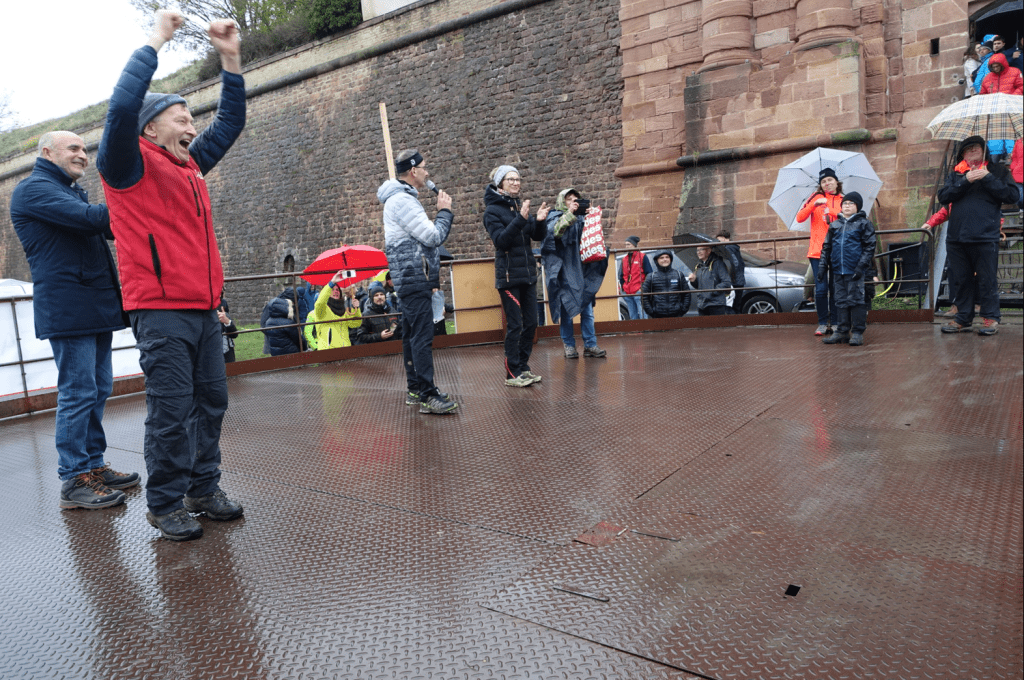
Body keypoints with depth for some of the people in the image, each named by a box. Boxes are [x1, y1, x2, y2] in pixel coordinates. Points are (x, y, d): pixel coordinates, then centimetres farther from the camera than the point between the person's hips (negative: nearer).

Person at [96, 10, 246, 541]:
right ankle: (165, 504, 9)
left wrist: (230, 60, 16)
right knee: (171, 410, -4)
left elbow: (230, 122, 24)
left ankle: (204, 489, 22)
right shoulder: (131, 166, -1)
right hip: (161, 308, -7)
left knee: (211, 402, 10)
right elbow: (122, 106, -18)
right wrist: (156, 41, -10)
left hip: (204, 307, 7)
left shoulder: (190, 165, 19)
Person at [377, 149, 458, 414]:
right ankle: (427, 395, -11)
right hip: (414, 276, -11)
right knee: (422, 337, -12)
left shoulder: (403, 198, 21)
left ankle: (414, 389, 20)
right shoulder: (402, 200, -14)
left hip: (412, 278, 11)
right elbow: (433, 236, -16)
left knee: (412, 335, 13)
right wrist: (445, 211, -3)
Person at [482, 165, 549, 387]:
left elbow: (539, 236, 6)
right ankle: (512, 373, 4)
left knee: (531, 323, 9)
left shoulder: (520, 205, 12)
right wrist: (520, 219, -27)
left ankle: (523, 367, 21)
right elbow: (501, 240, -19)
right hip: (509, 276, -6)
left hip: (528, 274, 7)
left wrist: (540, 220, -13)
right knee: (515, 325, -5)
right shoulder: (493, 210, -5)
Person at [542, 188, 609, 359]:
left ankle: (590, 345, 5)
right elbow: (554, 232, -15)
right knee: (566, 309, -2)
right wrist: (569, 214, -18)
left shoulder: (581, 218, 17)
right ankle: (568, 345, 7)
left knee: (587, 309, 1)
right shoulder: (555, 217, 5)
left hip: (582, 270, 4)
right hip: (564, 272, -4)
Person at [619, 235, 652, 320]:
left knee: (642, 316, -8)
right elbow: (621, 276, 22)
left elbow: (649, 274, 0)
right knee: (633, 317, 8)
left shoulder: (642, 257, 1)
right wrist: (621, 288, 13)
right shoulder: (624, 259, 17)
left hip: (639, 291, -5)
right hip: (627, 293, 5)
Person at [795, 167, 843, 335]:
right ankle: (822, 323, 8)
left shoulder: (844, 201, 10)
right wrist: (814, 204, -17)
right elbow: (799, 218, -4)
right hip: (818, 251, -1)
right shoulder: (816, 197, 6)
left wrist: (832, 213, -9)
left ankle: (834, 323, 14)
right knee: (821, 289, -4)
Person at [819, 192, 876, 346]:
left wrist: (861, 266, -12)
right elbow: (826, 246, 17)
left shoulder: (864, 223, 2)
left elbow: (869, 247, -2)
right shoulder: (834, 225, 13)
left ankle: (857, 332, 4)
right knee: (841, 301, 9)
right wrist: (823, 265, 7)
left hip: (855, 270, -4)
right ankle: (842, 332, 16)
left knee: (856, 300, -3)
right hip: (837, 270, 4)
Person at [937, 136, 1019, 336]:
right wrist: (965, 181, -10)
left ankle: (991, 318, 9)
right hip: (957, 237, 3)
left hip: (985, 238, -3)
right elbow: (943, 197, 1)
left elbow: (1012, 195, -2)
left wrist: (988, 178, -9)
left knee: (987, 281, -1)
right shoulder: (956, 174, 16)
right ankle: (963, 319, 17)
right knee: (962, 281, 9)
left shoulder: (997, 170, 10)